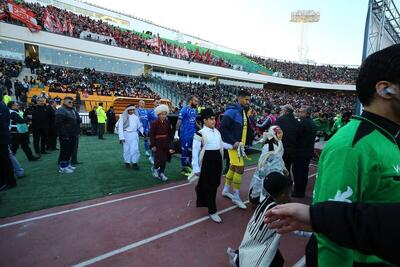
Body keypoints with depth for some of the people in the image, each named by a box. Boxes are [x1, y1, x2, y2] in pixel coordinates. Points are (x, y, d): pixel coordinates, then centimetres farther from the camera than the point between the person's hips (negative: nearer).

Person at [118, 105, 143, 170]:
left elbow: (139, 126, 13)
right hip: (126, 135, -2)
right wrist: (121, 137, -10)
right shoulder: (123, 117, -2)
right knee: (127, 149, 7)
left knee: (135, 149, -5)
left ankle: (134, 163, 3)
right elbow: (120, 127, -4)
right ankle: (127, 162, 22)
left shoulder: (136, 117, 7)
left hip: (134, 135, 2)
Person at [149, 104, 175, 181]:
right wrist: (153, 145, -13)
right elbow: (152, 135, -10)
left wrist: (170, 143, 5)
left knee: (164, 159, 10)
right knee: (159, 159, -6)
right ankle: (154, 168, 24)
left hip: (166, 143, 5)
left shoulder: (167, 122, 3)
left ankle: (161, 173, 25)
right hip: (158, 143, -5)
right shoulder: (154, 123, -11)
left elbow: (170, 133, 7)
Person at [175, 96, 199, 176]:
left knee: (191, 151, 14)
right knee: (185, 151, 3)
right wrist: (176, 133, -18)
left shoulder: (195, 110, 8)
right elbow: (179, 121, -14)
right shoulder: (184, 109, -13)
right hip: (185, 134, -7)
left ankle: (187, 166, 31)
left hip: (193, 134, 7)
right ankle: (183, 169, 16)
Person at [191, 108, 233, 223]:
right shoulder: (200, 134, -14)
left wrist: (232, 146, 12)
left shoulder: (217, 131, 9)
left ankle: (206, 201, 43)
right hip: (207, 160, -7)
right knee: (209, 185, 0)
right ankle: (212, 211, 13)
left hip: (217, 159, 8)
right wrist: (196, 168, -15)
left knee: (215, 183, 17)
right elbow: (195, 152, -14)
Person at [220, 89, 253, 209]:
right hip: (234, 145, -9)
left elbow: (247, 128, 18)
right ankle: (236, 197, 7)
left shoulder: (244, 112, 12)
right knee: (240, 168, -8)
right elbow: (223, 128, -21)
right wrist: (233, 142, -23)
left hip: (241, 145, 9)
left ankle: (226, 190, 32)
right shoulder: (232, 111, -15)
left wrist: (251, 139, 4)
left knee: (233, 167, 16)